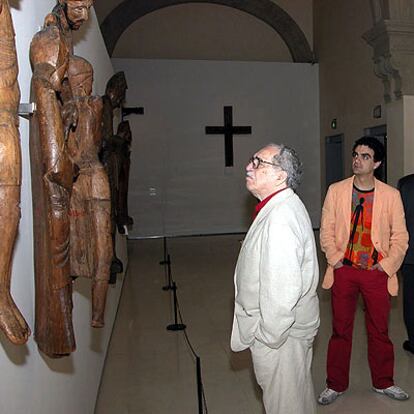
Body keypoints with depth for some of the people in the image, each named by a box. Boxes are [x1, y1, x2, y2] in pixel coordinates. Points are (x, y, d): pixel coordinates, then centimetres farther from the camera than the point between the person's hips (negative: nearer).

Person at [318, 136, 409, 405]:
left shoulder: (391, 195, -1)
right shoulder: (336, 190, 0)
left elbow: (400, 236, 1)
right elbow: (326, 230, 1)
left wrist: (387, 265, -7)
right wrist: (336, 259, -9)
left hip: (377, 272, 0)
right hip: (344, 271, 0)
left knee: (380, 330, 13)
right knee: (341, 330, 11)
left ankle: (383, 382, 36)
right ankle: (336, 385, 27)